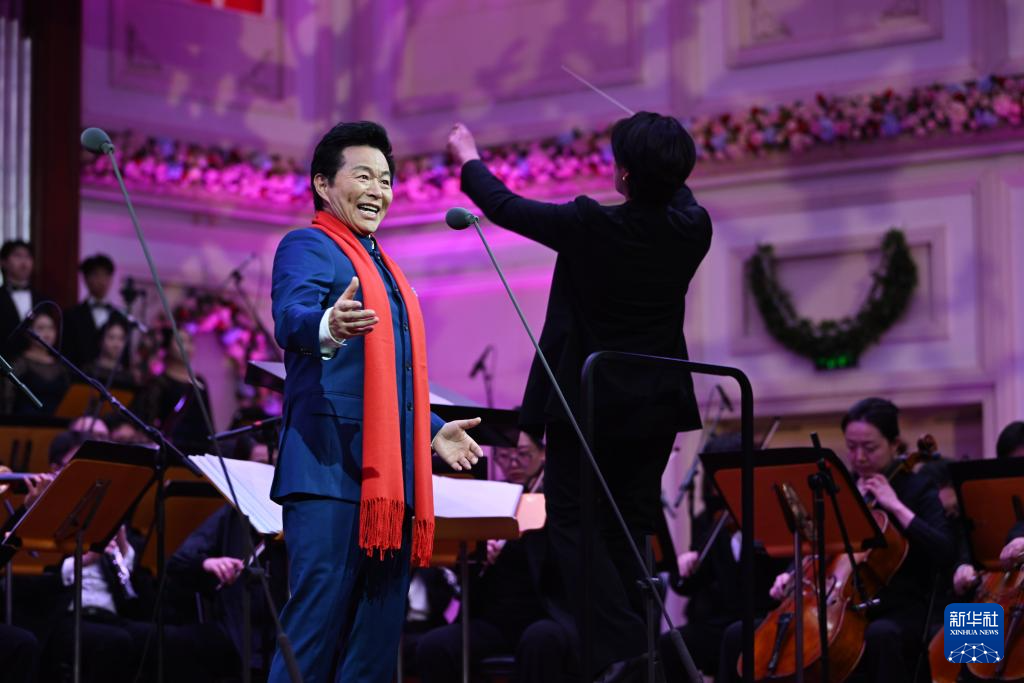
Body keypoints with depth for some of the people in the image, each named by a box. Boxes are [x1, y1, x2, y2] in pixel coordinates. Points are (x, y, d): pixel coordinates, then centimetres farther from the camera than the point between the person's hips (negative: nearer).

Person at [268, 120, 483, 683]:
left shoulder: (382, 268, 25)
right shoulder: (307, 248, -2)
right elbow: (290, 316, -25)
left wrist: (432, 430, 27)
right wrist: (328, 326, -45)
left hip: (389, 479, 9)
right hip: (331, 469, -9)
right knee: (316, 622, -15)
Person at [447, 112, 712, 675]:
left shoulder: (589, 226, -19)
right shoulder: (692, 229, -6)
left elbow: (504, 207, -4)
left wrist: (469, 160, 14)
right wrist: (663, 164, 37)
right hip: (657, 411, 5)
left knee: (572, 528, 4)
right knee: (629, 533, 12)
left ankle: (623, 649, -12)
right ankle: (641, 651, 12)